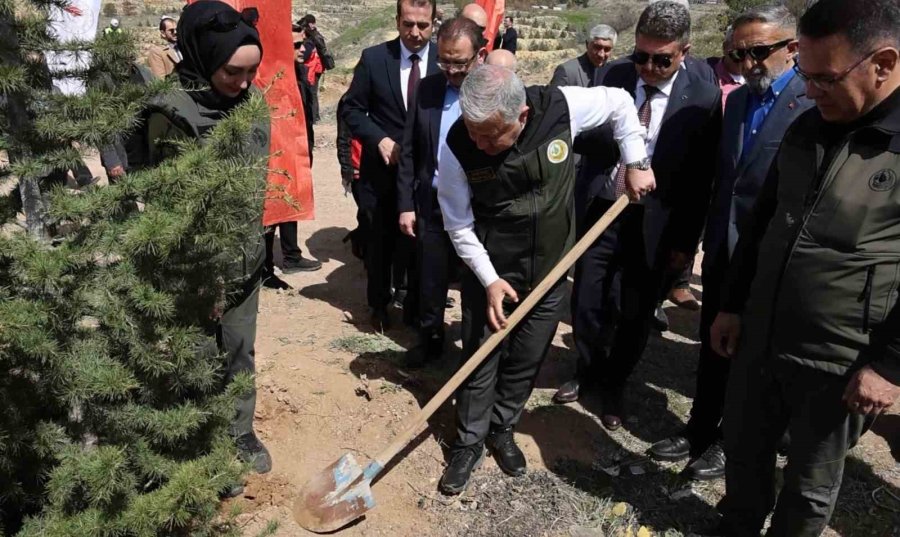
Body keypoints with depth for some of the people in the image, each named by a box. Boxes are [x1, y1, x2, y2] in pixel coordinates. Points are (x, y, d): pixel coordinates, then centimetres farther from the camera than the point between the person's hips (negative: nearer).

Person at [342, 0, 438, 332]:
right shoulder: (373, 58, -5)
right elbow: (352, 109, -1)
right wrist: (380, 139, -14)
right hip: (382, 170, 0)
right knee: (380, 242, 12)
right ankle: (379, 305, 31)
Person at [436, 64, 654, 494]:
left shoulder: (561, 107, -20)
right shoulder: (457, 147, -22)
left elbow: (619, 103, 1)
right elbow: (459, 226, -11)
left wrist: (635, 164, -2)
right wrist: (489, 280, -17)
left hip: (550, 266, 2)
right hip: (490, 270, -1)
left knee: (527, 361, 14)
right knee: (480, 362, 7)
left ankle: (502, 429, 37)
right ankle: (469, 443, 28)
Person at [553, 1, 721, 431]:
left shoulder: (704, 100, -10)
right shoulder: (610, 76, -4)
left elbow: (702, 180, -6)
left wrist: (685, 242, -4)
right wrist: (619, 128, -14)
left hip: (655, 225, -2)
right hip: (600, 211, 2)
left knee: (635, 316, 12)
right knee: (586, 304, 13)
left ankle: (614, 385, 36)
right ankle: (587, 371, 39)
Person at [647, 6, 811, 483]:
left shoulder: (816, 103, -14)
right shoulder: (736, 100, 8)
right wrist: (709, 238, 12)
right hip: (722, 251, 6)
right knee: (713, 346, 18)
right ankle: (699, 430, 36)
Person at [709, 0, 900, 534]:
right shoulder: (807, 128, 4)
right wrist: (732, 304, 10)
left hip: (840, 364, -5)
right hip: (760, 339, 5)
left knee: (810, 486, 15)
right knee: (743, 450, 21)